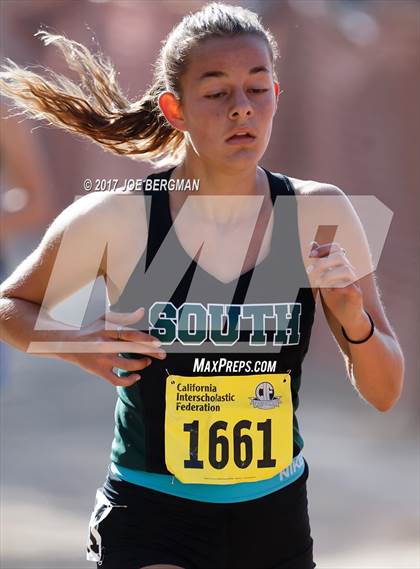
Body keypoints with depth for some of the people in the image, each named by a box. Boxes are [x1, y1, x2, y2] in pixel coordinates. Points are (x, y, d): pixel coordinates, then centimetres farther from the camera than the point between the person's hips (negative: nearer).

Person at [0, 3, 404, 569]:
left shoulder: (320, 216, -4)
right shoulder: (116, 219, -11)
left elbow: (384, 393, 1)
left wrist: (353, 319, -20)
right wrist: (77, 345, -15)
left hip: (276, 521, 4)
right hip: (150, 520, -3)